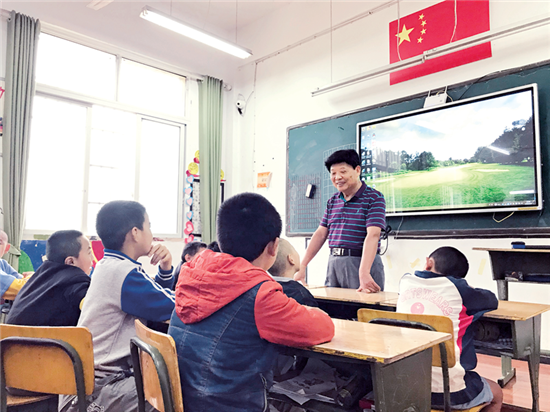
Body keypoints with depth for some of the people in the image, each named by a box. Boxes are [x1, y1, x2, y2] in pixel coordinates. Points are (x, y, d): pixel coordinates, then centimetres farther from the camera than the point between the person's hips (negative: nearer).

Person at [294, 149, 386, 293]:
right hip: (333, 264, 6)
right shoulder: (332, 201, 13)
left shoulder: (374, 198, -6)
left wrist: (363, 273, -30)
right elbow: (321, 234, 12)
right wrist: (302, 266, 5)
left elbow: (372, 235, -19)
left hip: (361, 262, -5)